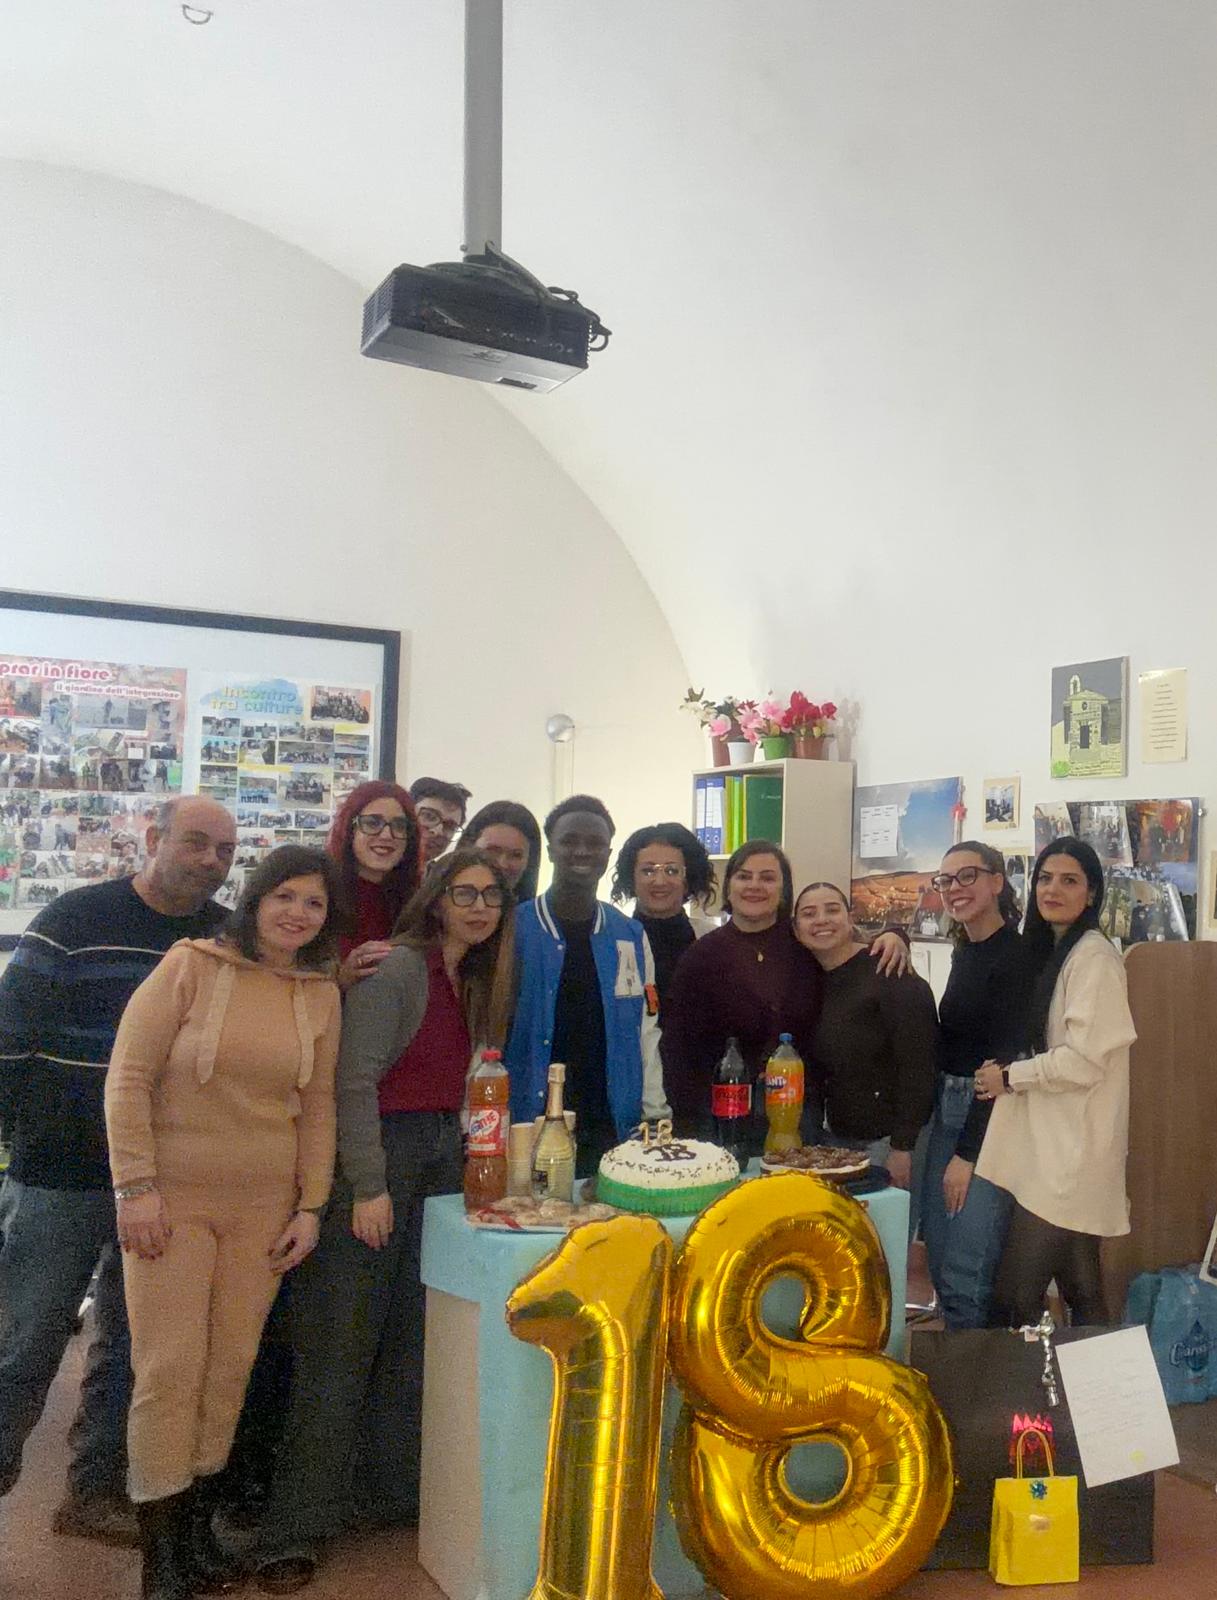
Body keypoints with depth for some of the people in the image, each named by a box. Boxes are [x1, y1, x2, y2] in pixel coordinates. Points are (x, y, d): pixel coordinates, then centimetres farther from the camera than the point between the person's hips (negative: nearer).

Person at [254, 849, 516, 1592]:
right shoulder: (397, 968, -13)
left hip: (445, 1160, 7)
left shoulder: (478, 984, 11)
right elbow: (356, 1079, -18)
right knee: (344, 1343, 0)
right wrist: (368, 1188, -19)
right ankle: (298, 1528, 12)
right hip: (382, 1151, -7)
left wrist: (473, 1164, 12)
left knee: (416, 1336, 13)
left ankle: (395, 1489, 29)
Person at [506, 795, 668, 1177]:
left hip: (612, 1131, 3)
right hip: (527, 1130, -3)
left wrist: (654, 1116, 5)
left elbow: (646, 1034, 10)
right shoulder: (511, 930, -4)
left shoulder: (632, 937, 7)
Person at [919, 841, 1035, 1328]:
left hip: (991, 1117, -8)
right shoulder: (964, 952, 12)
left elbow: (1004, 1061, -15)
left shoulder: (1015, 956, -13)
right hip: (948, 1107, 8)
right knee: (940, 1261, 12)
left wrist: (966, 1154, -14)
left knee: (964, 1277, -6)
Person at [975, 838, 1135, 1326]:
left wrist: (1009, 1077, -8)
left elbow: (1085, 1060, -20)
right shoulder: (1051, 952, 16)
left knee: (1012, 1302, -7)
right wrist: (1009, 1072, 6)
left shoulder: (1093, 957, -13)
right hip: (1051, 1148, 9)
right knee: (1081, 1293, 16)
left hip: (1072, 1155, -9)